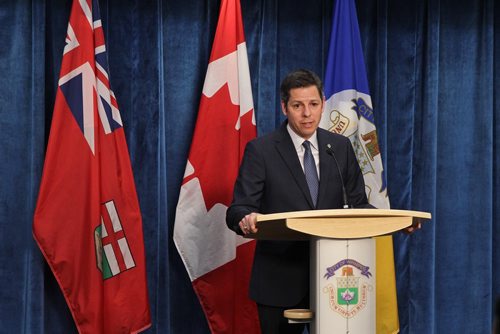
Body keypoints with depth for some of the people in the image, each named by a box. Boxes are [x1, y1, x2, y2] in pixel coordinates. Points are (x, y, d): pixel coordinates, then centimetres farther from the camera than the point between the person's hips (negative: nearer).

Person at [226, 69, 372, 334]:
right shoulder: (261, 150, -6)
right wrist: (246, 219, -35)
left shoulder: (340, 147, 6)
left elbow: (356, 203, 8)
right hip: (280, 280, -3)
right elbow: (239, 208, -11)